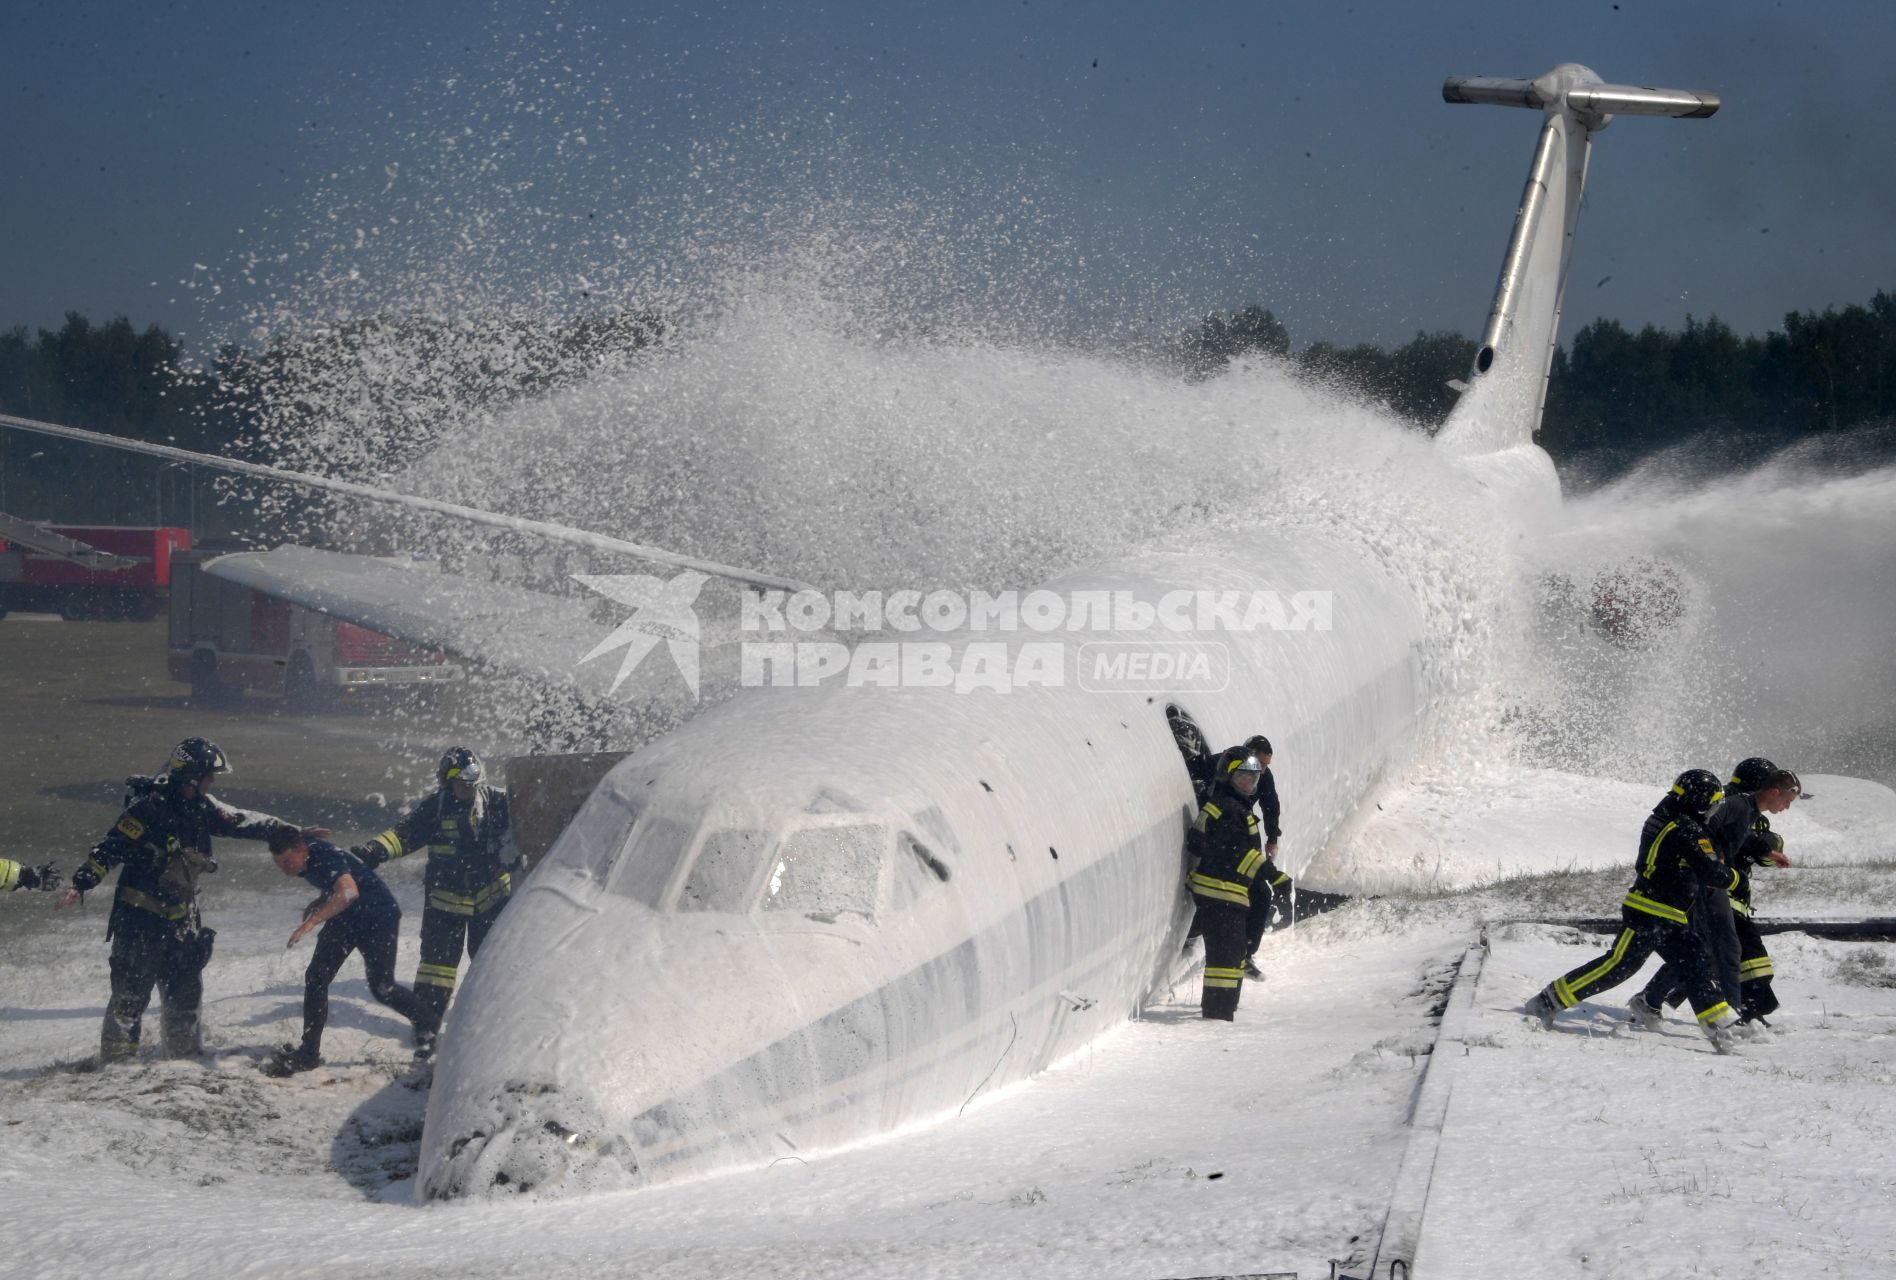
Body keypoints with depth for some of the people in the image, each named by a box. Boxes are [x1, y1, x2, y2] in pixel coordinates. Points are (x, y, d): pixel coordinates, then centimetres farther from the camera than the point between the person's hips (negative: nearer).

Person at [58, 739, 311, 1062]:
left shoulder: (202, 808, 6)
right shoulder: (150, 808, -17)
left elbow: (241, 821, 16)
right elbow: (111, 848, -19)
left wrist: (293, 833, 18)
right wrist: (82, 884, -29)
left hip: (181, 919, 7)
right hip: (141, 918, -7)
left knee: (186, 988, 12)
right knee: (131, 991, -6)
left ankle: (186, 1051, 23)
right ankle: (117, 1058, 1)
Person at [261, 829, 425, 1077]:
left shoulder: (325, 856, -30)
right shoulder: (307, 861, -4)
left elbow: (348, 891, -48)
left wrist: (312, 921, -52)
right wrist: (318, 904, 0)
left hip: (379, 918, -8)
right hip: (345, 920, 8)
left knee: (381, 987, -9)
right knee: (315, 977, -3)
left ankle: (425, 1021, 19)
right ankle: (309, 1052, 2)